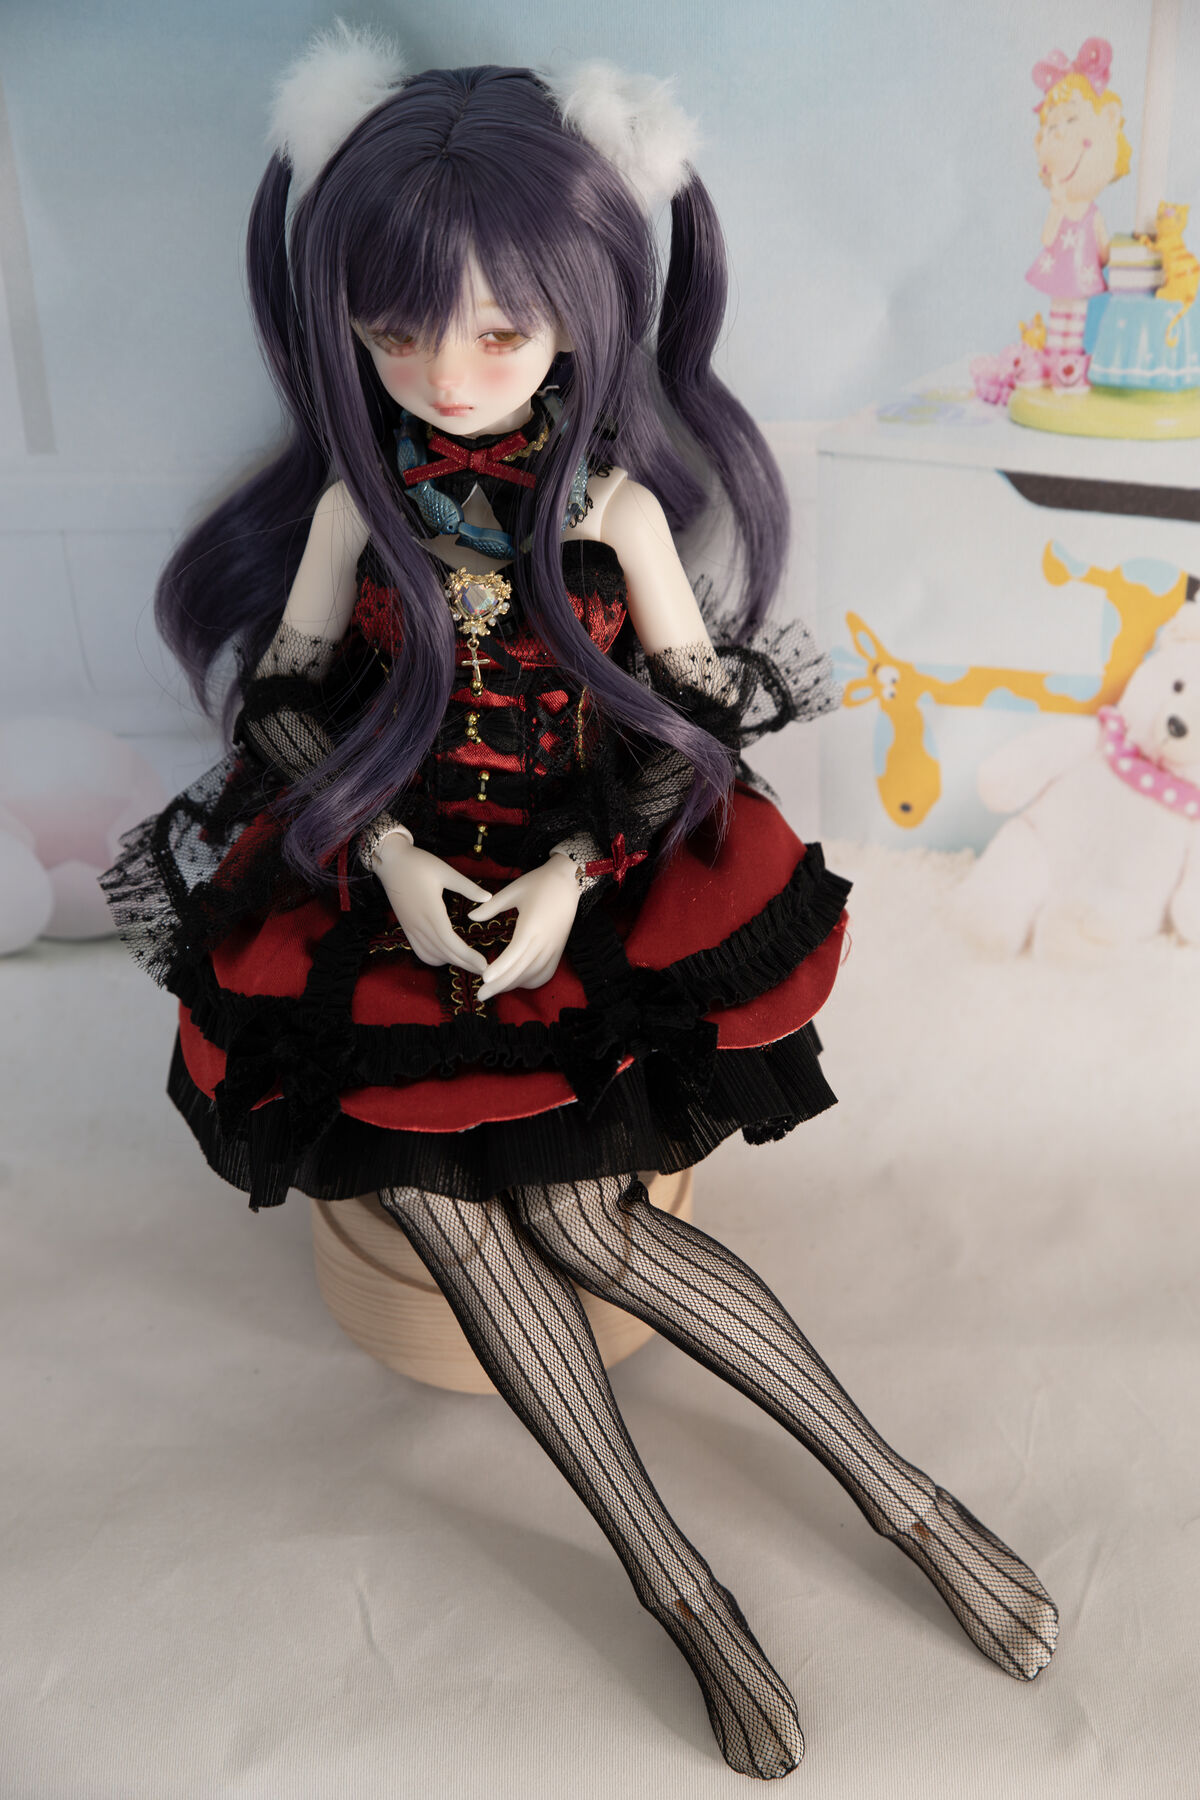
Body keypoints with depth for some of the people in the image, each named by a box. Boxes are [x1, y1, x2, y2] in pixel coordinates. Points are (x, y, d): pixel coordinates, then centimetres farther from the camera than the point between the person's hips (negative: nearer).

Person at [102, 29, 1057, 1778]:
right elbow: (282, 696, 3)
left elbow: (694, 709, -2)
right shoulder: (359, 494, -1)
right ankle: (677, 1588, -2)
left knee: (566, 1206, -17)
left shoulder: (615, 498, -5)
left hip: (594, 872, -2)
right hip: (394, 876, 3)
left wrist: (567, 880, -13)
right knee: (440, 1198, -15)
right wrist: (393, 860, -12)